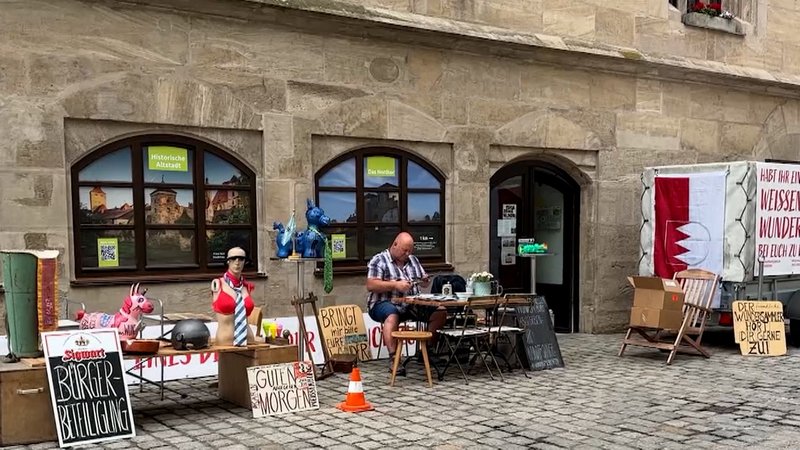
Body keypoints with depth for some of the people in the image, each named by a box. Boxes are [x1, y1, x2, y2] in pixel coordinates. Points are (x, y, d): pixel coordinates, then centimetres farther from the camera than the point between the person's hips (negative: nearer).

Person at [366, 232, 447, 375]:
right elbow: (370, 285, -14)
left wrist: (426, 281, 0)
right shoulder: (379, 260, -1)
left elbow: (424, 283, 25)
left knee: (440, 313, -12)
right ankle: (393, 358, -46)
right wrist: (395, 285, -23)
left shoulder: (413, 260, 19)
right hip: (385, 303, -6)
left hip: (411, 304, 6)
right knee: (392, 316, -40)